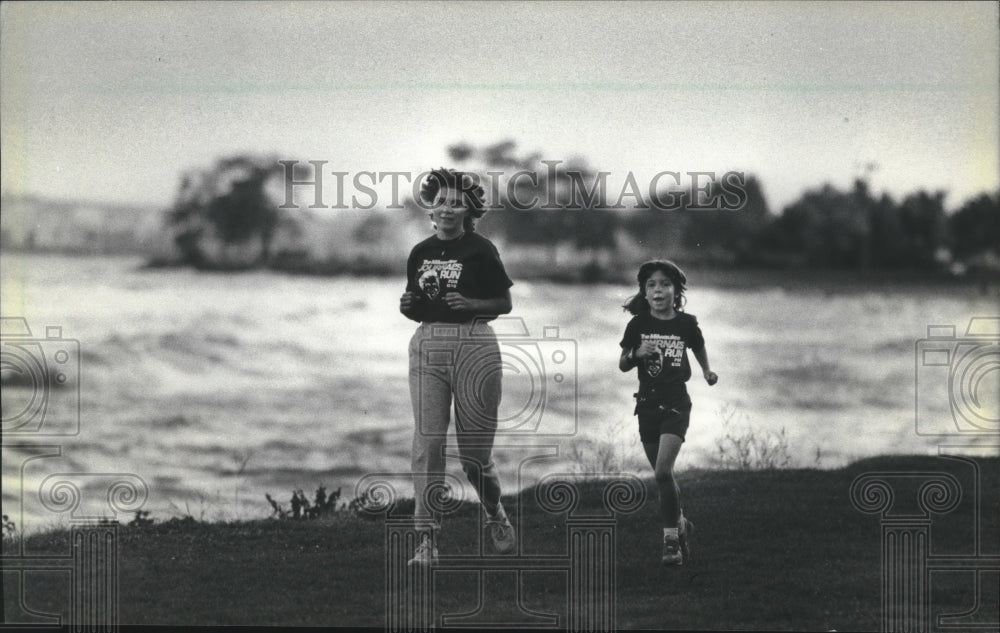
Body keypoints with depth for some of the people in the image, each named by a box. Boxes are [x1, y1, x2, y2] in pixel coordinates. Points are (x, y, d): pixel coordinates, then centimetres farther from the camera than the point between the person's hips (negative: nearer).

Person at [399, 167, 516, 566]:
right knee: (427, 445, -6)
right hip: (427, 346, 3)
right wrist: (408, 305, -5)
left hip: (474, 346, -3)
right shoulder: (420, 253, 10)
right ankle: (427, 541, -4)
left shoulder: (481, 251, -2)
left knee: (474, 449, 2)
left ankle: (496, 516, 31)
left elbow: (505, 303, 1)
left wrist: (469, 304, -16)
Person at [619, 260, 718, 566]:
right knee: (662, 474, 11)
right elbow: (622, 365, 4)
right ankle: (680, 523, 35)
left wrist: (707, 372, 8)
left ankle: (671, 539, -8)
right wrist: (637, 354, -14)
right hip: (647, 405, 3)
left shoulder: (686, 324, -3)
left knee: (663, 470, -17)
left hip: (676, 404, -3)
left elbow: (699, 348, 18)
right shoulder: (638, 325, -2)